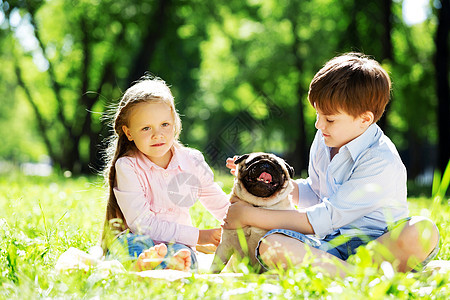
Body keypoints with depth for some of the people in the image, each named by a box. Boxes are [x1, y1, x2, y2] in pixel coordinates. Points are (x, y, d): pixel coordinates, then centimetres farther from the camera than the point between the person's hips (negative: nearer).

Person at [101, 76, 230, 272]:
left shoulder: (192, 162, 4)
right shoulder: (127, 167, -9)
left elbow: (222, 207, 15)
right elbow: (141, 223, -16)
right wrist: (197, 236, -16)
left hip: (177, 244, 2)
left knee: (182, 252, -33)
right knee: (132, 239, -36)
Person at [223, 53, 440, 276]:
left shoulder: (382, 162, -18)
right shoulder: (324, 140, 7)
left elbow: (323, 219, -20)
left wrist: (251, 216, -15)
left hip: (375, 246, -5)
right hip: (330, 245, 5)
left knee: (424, 231, -39)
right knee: (270, 245, -27)